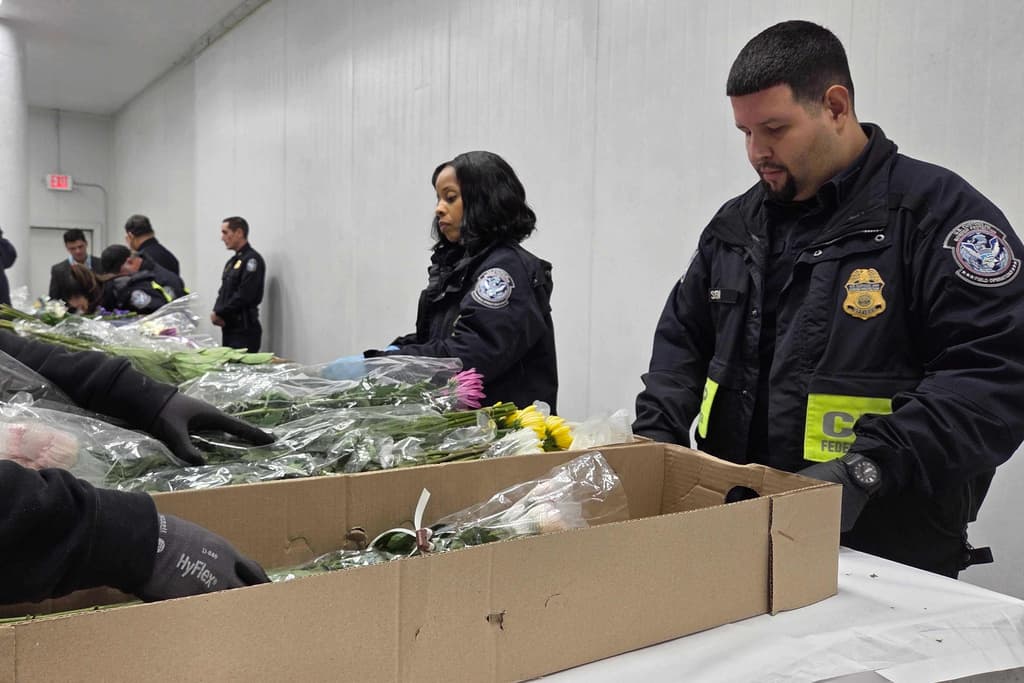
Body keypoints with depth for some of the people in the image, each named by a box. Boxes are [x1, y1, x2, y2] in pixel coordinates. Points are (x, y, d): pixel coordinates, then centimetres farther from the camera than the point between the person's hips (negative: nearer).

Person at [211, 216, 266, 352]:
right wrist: (216, 312, 0)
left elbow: (244, 296, -18)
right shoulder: (232, 261, 19)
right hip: (228, 328, 9)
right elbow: (223, 292, 20)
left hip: (245, 331, -9)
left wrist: (219, 313, -10)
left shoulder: (252, 260, -10)